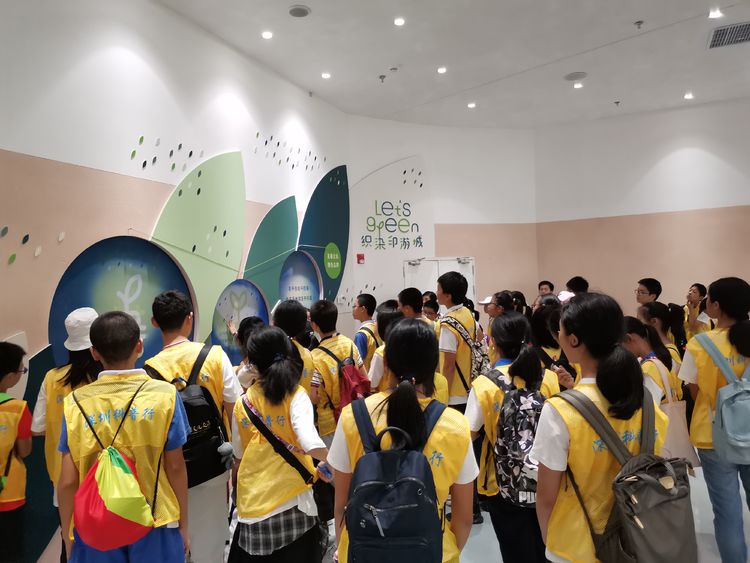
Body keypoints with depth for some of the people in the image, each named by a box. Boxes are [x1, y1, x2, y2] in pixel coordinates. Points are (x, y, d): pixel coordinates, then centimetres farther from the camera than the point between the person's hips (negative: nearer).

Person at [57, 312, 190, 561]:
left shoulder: (76, 402, -7)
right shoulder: (164, 394, -11)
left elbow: (67, 481, -5)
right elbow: (176, 468, -6)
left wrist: (68, 536, 10)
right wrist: (183, 524, 5)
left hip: (94, 529, 1)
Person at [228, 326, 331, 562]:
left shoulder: (243, 403, 1)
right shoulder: (295, 395, -11)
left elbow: (239, 456, 12)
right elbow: (309, 443, -26)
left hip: (253, 501, 3)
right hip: (290, 499, -3)